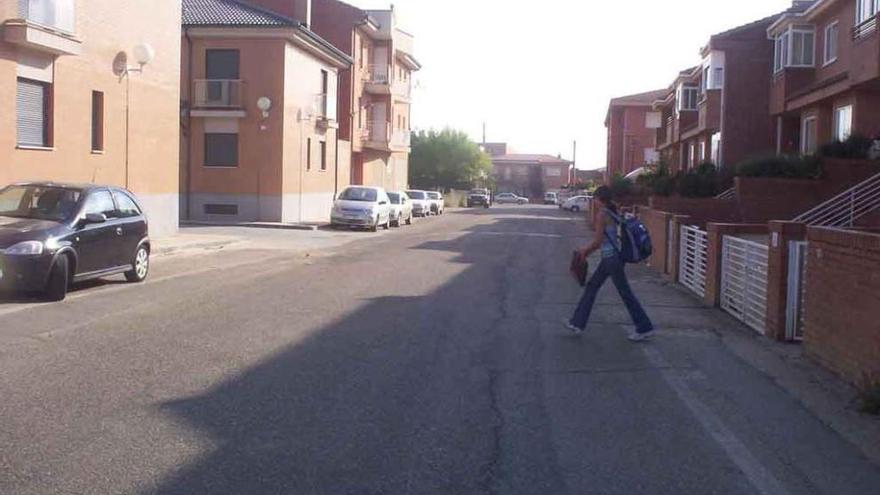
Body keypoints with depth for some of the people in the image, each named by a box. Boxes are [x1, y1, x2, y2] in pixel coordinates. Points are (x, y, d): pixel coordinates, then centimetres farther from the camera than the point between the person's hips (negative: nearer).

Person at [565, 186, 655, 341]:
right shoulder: (615, 212, 9)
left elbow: (598, 242, -18)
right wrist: (589, 250, 19)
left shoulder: (602, 215, -17)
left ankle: (645, 328, 10)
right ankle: (578, 323, 20)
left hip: (611, 258, -10)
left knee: (625, 293, 0)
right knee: (591, 286, 15)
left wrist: (586, 250, 1)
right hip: (611, 256, 10)